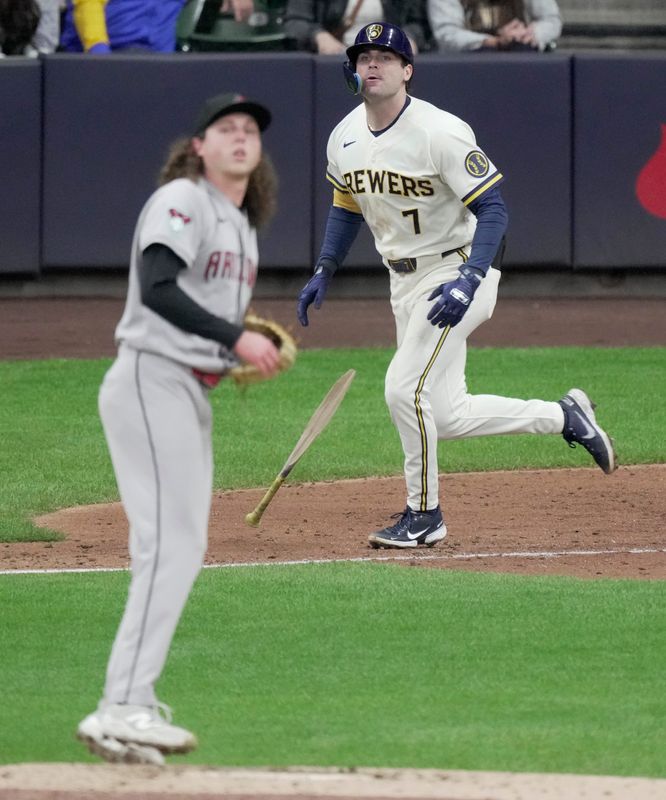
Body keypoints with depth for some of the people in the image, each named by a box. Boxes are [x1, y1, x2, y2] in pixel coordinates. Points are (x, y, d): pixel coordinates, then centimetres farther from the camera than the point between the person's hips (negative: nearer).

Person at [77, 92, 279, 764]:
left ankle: (134, 706, 16)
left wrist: (251, 350, 6)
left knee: (179, 551, 10)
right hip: (152, 384, -10)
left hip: (193, 394, 10)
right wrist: (236, 338, -27)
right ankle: (120, 710, -21)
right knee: (171, 545, -17)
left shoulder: (241, 224, 20)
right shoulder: (181, 202, -9)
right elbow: (158, 288, -24)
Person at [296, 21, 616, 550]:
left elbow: (492, 209, -21)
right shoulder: (344, 139, 1)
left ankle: (423, 515, -1)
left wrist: (469, 282, -32)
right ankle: (563, 417, 26)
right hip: (405, 281, 8)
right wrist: (324, 272, 9)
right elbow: (347, 206, 20)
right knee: (445, 416, 7)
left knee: (406, 388, -17)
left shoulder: (439, 133, -20)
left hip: (458, 270, -8)